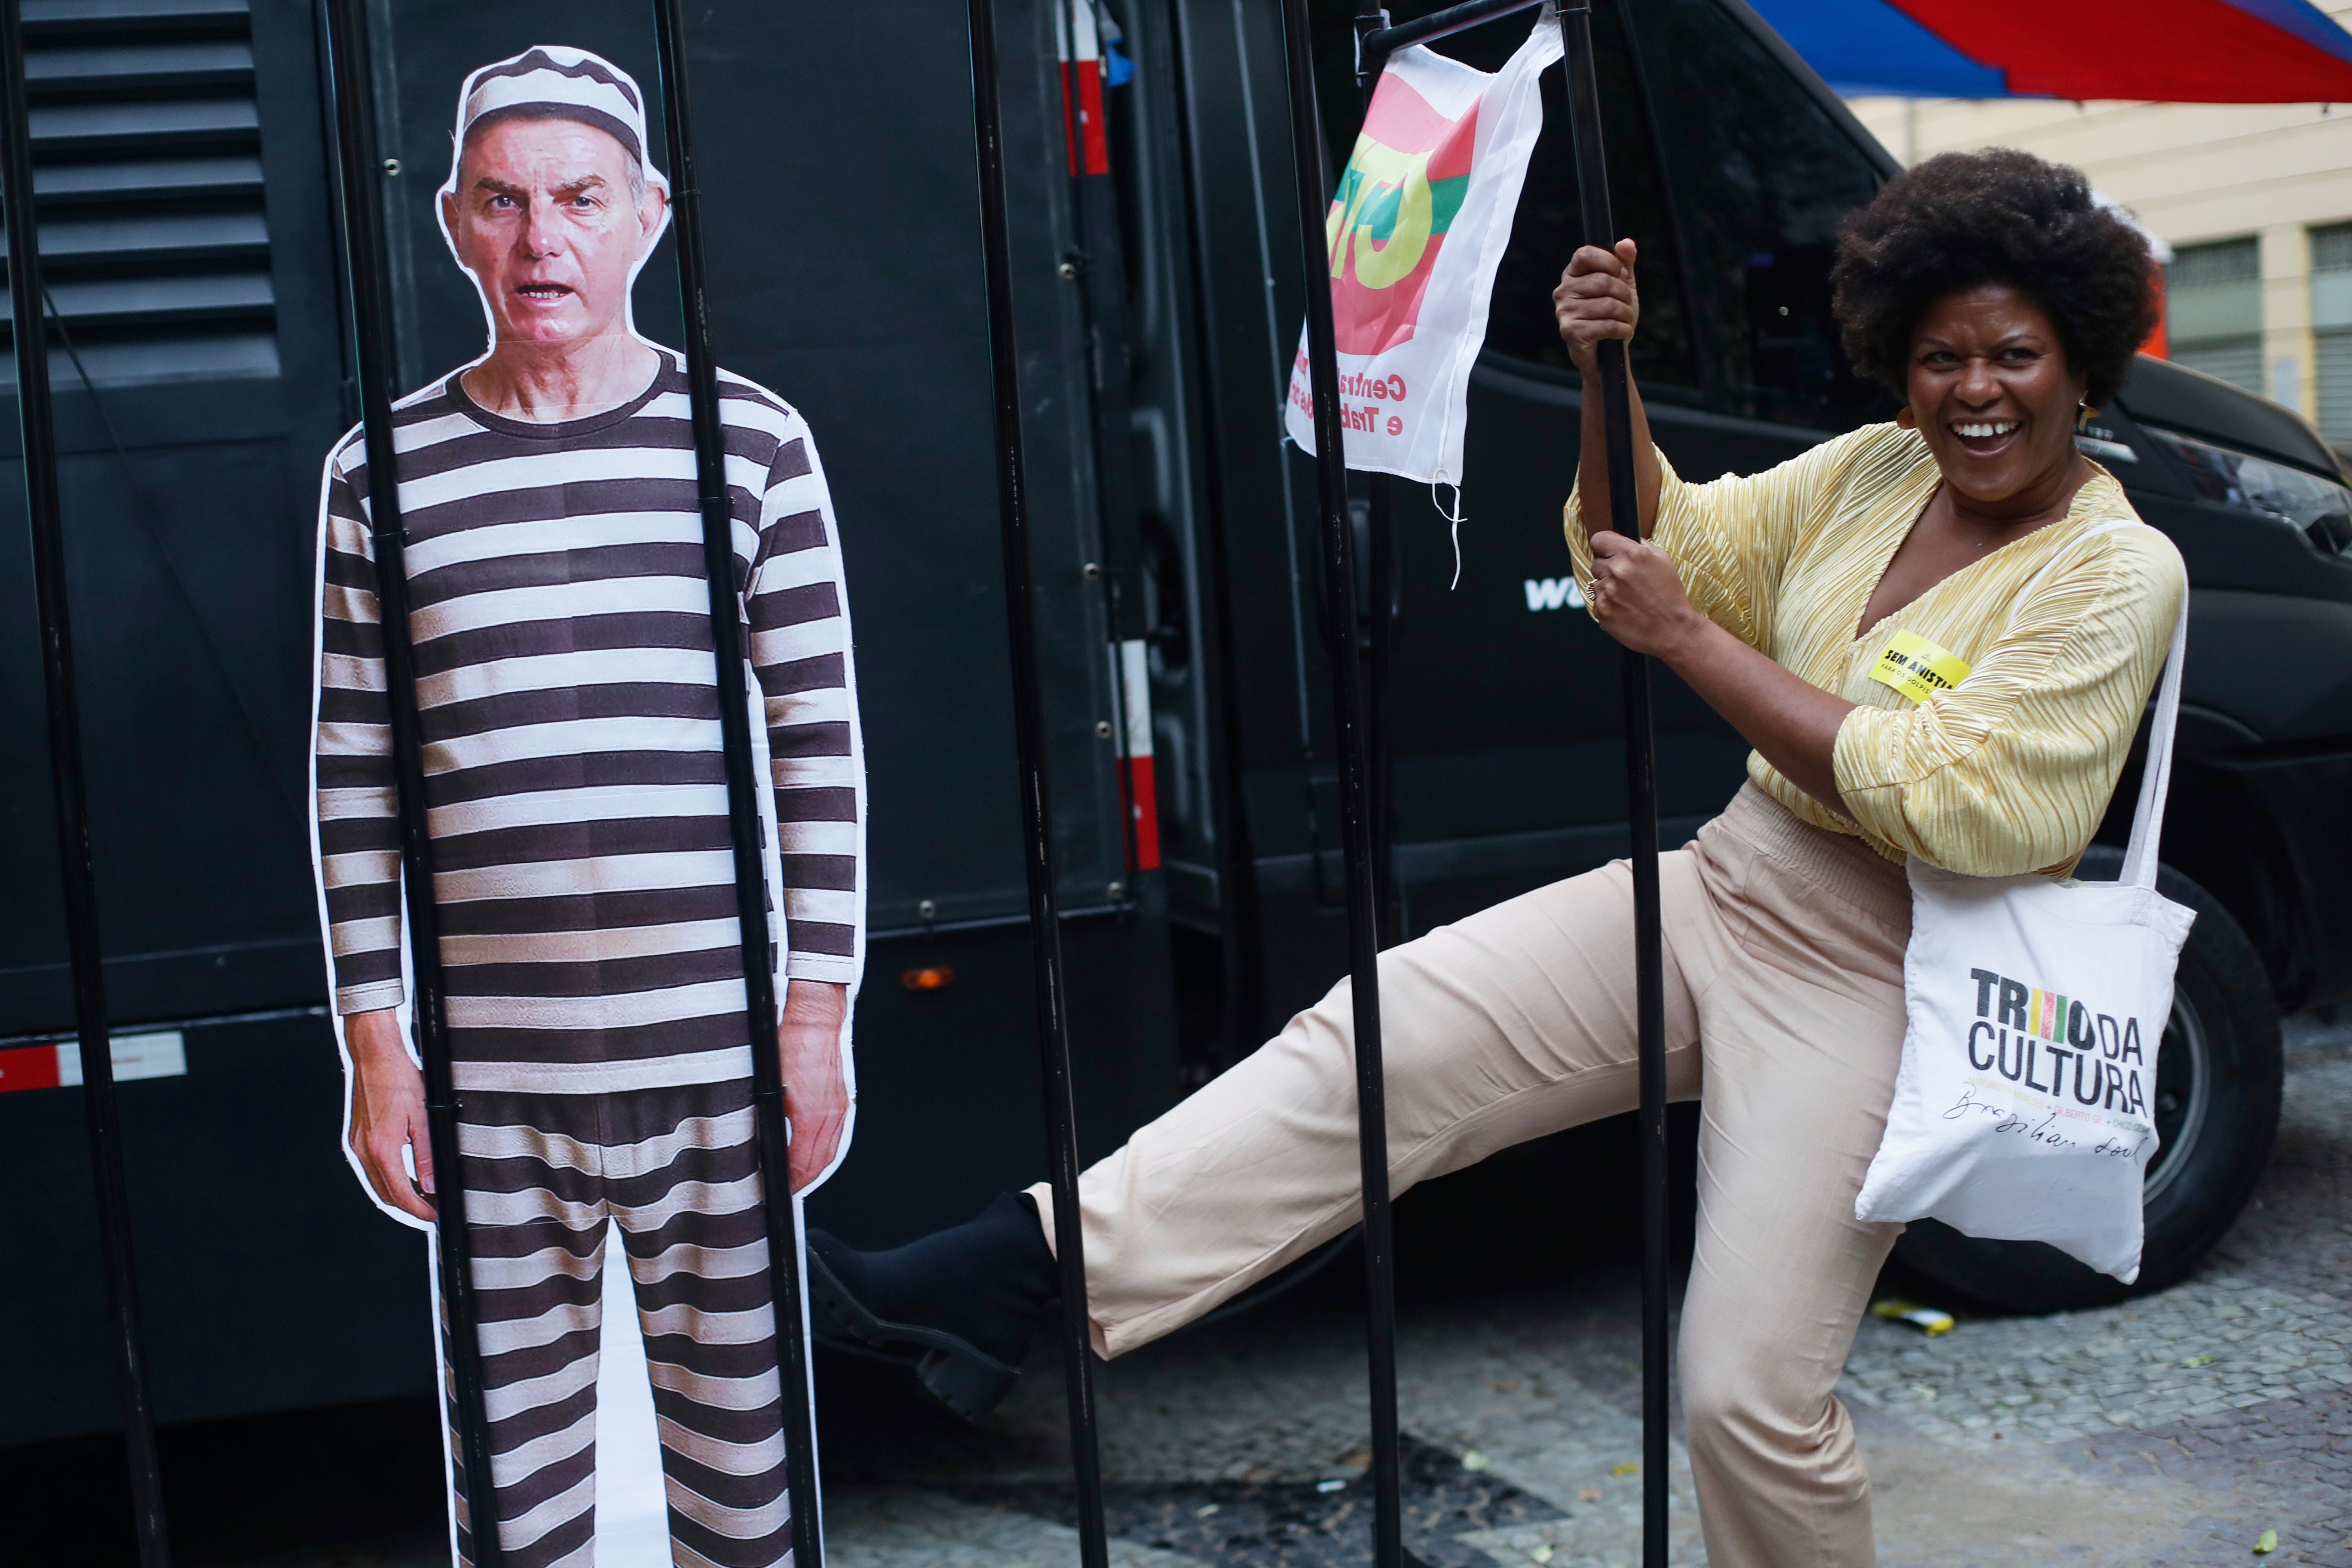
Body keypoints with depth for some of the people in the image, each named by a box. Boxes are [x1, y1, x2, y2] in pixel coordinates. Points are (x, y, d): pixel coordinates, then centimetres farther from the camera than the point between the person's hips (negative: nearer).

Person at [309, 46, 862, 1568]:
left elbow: (820, 746, 3)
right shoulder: (381, 473, 5)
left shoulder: (751, 442, 2)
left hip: (715, 1057, 0)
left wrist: (821, 1009, 0)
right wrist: (374, 1042, 4)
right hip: (485, 1071, 1)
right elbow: (354, 780, 7)